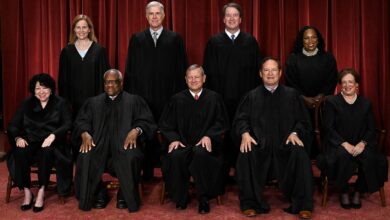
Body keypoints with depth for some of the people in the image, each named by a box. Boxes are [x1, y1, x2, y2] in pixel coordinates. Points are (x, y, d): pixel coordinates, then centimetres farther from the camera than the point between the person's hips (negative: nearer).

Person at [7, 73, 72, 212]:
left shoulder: (60, 104, 7)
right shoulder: (27, 104, 15)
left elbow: (67, 124, -5)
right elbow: (13, 125, 10)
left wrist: (53, 135, -23)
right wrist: (18, 137, -12)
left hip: (50, 143, -2)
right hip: (30, 142, 2)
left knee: (46, 151, -37)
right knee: (20, 152, -31)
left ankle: (41, 192, -26)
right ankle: (27, 192, -20)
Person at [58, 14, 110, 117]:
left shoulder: (100, 50, 1)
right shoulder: (67, 51, 6)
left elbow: (104, 76, 2)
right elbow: (62, 78, 8)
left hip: (93, 99, -1)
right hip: (73, 99, 1)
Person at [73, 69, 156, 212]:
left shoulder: (134, 101, 14)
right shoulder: (93, 102, 22)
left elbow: (146, 121, 4)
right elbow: (81, 121, 12)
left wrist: (136, 130, -18)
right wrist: (84, 133, -11)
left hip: (125, 142, -2)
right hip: (98, 143, 2)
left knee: (130, 158, -35)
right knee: (85, 158, -29)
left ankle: (125, 195, -9)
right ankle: (99, 193, -6)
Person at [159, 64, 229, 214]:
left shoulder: (214, 98, 10)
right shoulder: (177, 99, 12)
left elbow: (222, 123, 8)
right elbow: (165, 124, 11)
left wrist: (208, 136, -10)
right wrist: (173, 139, -8)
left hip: (205, 143, -1)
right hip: (182, 143, 1)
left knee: (201, 154, -36)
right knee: (176, 156, -33)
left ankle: (203, 199, -18)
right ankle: (181, 197, -10)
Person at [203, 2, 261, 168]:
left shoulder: (250, 41, 7)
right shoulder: (214, 42, 6)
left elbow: (256, 70, 6)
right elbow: (209, 71, 4)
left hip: (245, 97, 1)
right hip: (221, 97, 0)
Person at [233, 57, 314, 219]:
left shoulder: (291, 95, 13)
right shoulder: (252, 96, 13)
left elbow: (302, 120, 10)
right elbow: (241, 119, 7)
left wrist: (295, 133, -10)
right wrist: (245, 133, -14)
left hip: (285, 142, 0)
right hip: (259, 142, 0)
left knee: (300, 155, -30)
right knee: (246, 155, -31)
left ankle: (303, 205, -16)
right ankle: (250, 203, -15)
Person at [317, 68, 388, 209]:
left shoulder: (366, 103, 14)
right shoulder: (331, 102, 5)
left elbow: (371, 129, 8)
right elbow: (328, 128, -3)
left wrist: (362, 143, -12)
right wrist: (345, 144, -16)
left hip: (359, 144, 3)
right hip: (338, 144, -2)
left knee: (370, 157, -30)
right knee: (342, 156, -36)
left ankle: (358, 192, -6)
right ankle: (343, 192, -11)